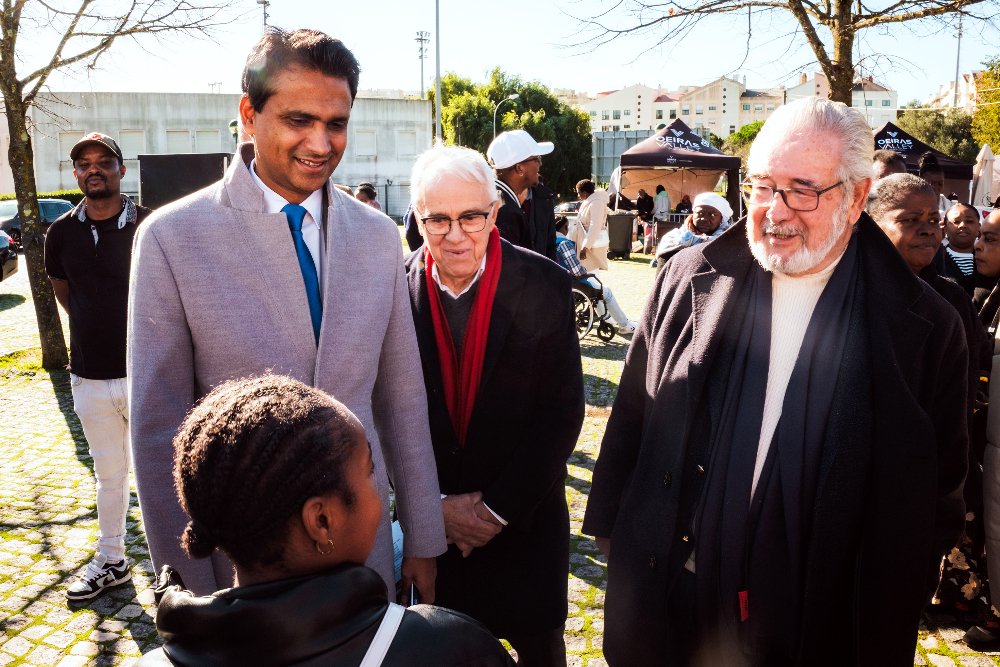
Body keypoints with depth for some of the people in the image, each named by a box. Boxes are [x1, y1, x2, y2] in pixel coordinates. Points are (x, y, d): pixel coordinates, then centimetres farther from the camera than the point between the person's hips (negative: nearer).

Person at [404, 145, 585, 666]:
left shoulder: (544, 285, -12)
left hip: (527, 517, 0)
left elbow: (563, 411, -11)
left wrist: (501, 506, -12)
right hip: (432, 521, 1)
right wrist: (436, 504, -9)